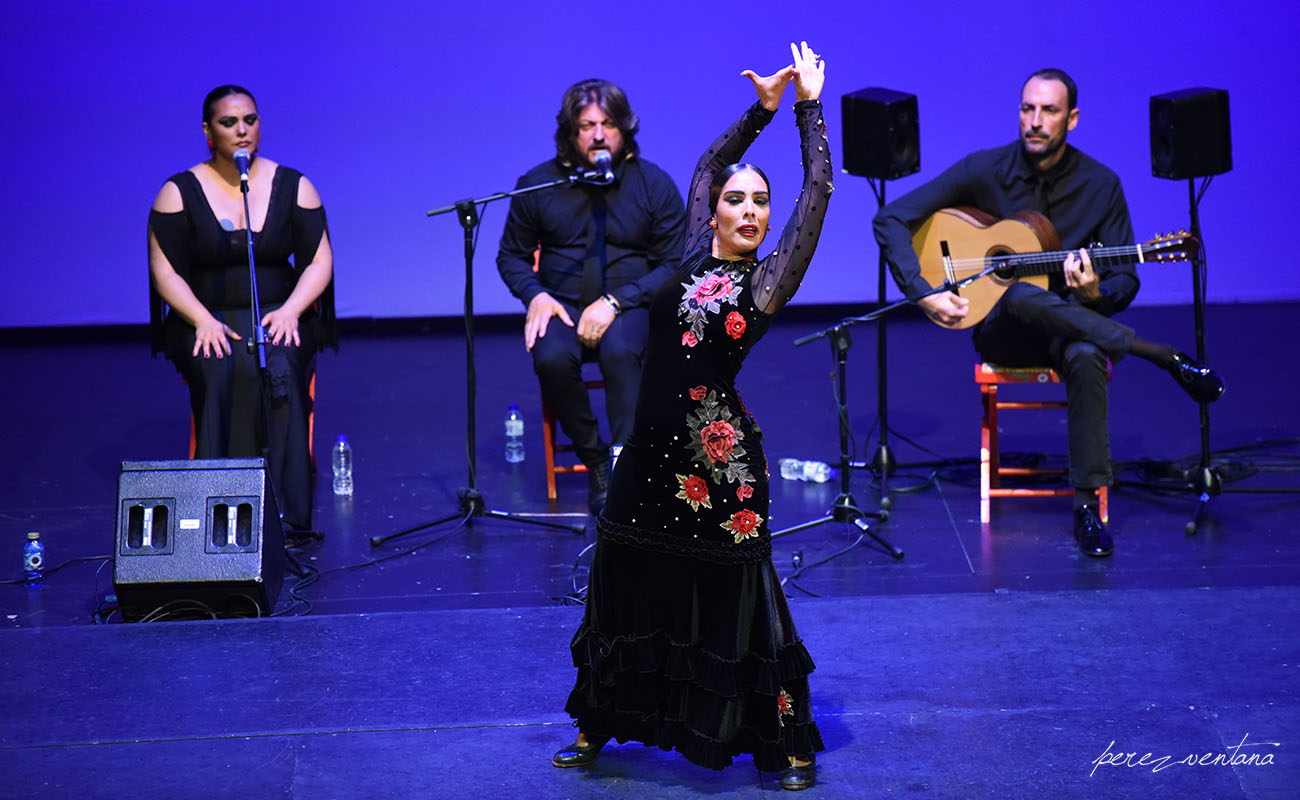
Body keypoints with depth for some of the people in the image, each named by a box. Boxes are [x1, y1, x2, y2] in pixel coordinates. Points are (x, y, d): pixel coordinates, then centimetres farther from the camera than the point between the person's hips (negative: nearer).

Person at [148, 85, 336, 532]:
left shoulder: (293, 187, 6)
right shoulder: (179, 193, 3)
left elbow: (319, 263, 4)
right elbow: (165, 271, -1)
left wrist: (290, 312, -14)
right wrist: (203, 320, -17)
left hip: (279, 314, 1)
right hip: (205, 320, 0)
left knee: (277, 368, -33)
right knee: (221, 372, -34)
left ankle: (282, 507, -33)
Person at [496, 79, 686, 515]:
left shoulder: (654, 184, -1)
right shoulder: (538, 184, 2)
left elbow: (675, 265, -2)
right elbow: (511, 255, 12)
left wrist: (615, 302, -16)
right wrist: (536, 294, -10)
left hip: (630, 307, -1)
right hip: (562, 306, 1)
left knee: (620, 351, -36)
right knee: (552, 358, -32)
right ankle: (594, 461, -14)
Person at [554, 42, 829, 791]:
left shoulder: (768, 280, -2)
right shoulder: (692, 259, 7)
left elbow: (818, 189, -2)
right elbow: (707, 166, 17)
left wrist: (809, 105, 6)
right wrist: (760, 109, 15)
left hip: (720, 453, -4)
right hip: (654, 448, 4)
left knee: (736, 596, 1)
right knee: (630, 588, 13)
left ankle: (788, 744, 12)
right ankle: (597, 728, 28)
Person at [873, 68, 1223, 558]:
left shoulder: (1100, 185, -2)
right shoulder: (985, 171, -6)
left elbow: (1125, 280, 1)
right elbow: (891, 219, -9)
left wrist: (1095, 295, -24)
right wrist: (923, 292, -22)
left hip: (1074, 327, 0)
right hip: (1001, 329, 0)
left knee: (1087, 357, -38)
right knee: (1023, 296, -38)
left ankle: (1087, 506, -31)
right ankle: (1165, 358, -27)